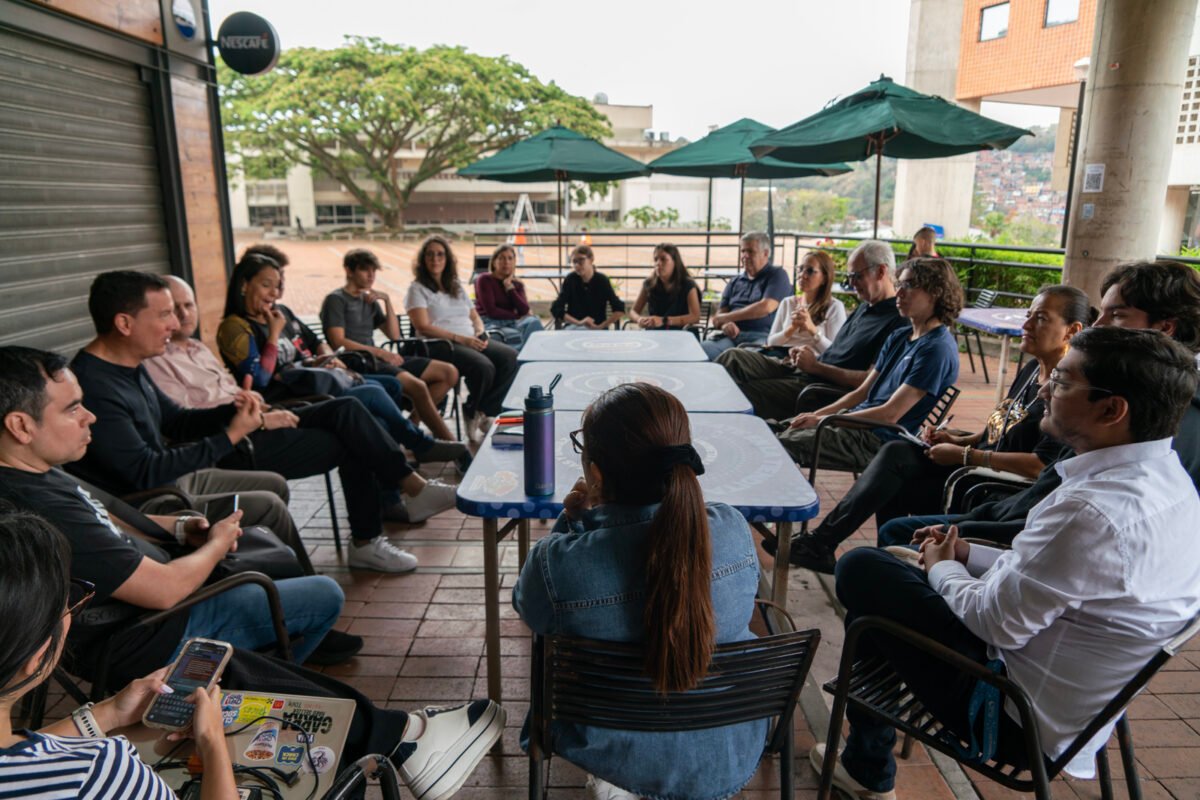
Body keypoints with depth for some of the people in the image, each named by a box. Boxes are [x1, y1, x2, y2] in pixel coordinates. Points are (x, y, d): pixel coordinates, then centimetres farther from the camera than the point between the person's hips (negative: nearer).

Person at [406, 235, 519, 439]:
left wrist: (480, 333, -2)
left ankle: (482, 412, -12)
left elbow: (475, 317, 23)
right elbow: (423, 327, -10)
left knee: (509, 357, -20)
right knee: (484, 367, -33)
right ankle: (473, 412, -5)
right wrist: (461, 339, -18)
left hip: (472, 341, 7)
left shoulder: (456, 286, 23)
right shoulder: (417, 289, 3)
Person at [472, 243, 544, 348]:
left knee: (533, 321, -27)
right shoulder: (484, 279, 1)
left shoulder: (517, 284, 16)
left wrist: (509, 286, -4)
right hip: (489, 323, -5)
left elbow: (524, 311, -2)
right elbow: (491, 311, -10)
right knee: (515, 336, -36)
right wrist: (517, 316, -3)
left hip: (511, 323, 5)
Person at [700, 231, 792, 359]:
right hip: (730, 336, 4)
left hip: (760, 337, -4)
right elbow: (719, 315, 18)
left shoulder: (777, 275, 9)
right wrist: (725, 324, -9)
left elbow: (766, 307, -7)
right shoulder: (734, 283, 24)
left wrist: (726, 317, 0)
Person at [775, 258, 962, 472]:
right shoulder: (898, 338, 15)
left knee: (781, 447, -19)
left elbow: (890, 414, -18)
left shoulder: (938, 349, -13)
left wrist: (821, 420, -15)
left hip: (880, 440, -8)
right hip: (858, 420, 8)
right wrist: (816, 414, 0)